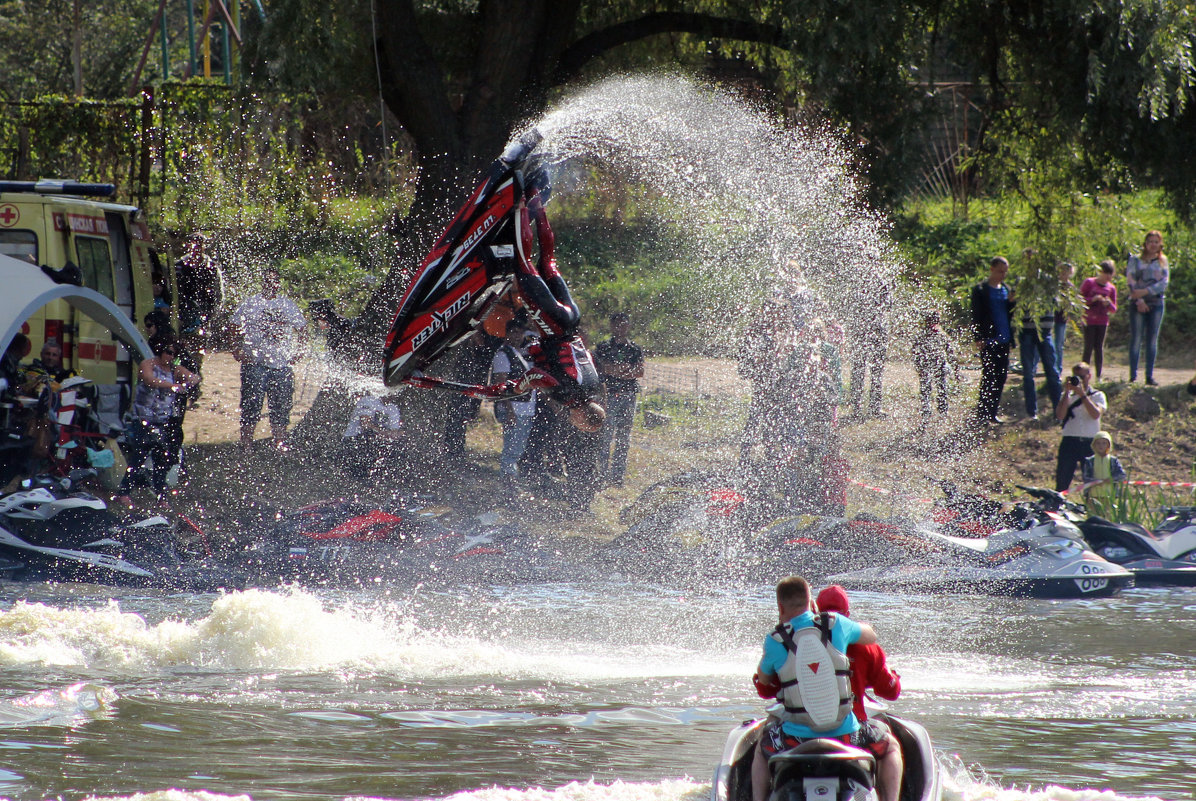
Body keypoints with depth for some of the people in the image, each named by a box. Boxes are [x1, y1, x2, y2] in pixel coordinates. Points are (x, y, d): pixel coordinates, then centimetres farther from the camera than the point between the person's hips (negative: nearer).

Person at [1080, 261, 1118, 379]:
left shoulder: (1111, 288, 7)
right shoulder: (1089, 283, -2)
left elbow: (1114, 309, 11)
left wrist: (1108, 304, -11)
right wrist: (1093, 299, -19)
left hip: (1103, 322, 3)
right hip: (1089, 320, -3)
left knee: (1099, 348, 3)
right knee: (1088, 348, -5)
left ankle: (1099, 376, 6)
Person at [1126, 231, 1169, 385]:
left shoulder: (1163, 262, 10)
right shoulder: (1136, 260, 6)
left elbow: (1164, 282, -2)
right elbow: (1131, 281, -2)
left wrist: (1145, 292, -14)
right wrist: (1139, 300, -13)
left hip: (1156, 303, 2)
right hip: (1138, 303, -2)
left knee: (1153, 340, 1)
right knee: (1136, 339, -5)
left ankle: (1150, 376, 3)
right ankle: (1133, 376, -4)